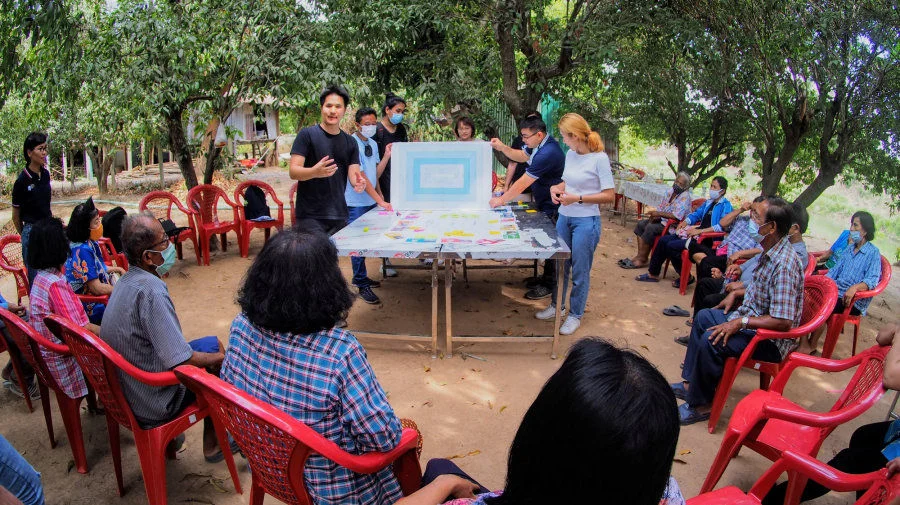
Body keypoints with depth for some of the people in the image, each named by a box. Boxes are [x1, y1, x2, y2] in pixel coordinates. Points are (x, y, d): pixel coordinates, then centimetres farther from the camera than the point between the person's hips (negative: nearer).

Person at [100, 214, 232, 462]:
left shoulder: (127, 281, 2)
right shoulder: (150, 290, -29)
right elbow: (180, 360, -29)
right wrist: (218, 359, -11)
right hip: (153, 403, -9)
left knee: (213, 344, 17)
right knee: (219, 367, 6)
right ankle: (212, 444, 22)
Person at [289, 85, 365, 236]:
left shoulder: (350, 143, 12)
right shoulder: (307, 134, -2)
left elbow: (353, 174, 6)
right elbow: (293, 172, -9)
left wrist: (358, 183, -19)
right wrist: (314, 172, -31)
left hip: (339, 215, 5)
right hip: (310, 216, -4)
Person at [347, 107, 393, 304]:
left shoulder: (372, 144, 9)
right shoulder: (352, 144, -16)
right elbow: (360, 177, -20)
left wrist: (387, 156, -1)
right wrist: (381, 201, -22)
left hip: (371, 200, 8)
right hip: (356, 202, -8)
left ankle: (359, 277, 30)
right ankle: (362, 285, 7)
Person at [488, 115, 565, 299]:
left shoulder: (547, 153, -31)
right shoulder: (539, 144, -1)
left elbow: (522, 183, -28)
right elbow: (522, 156, 16)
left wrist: (501, 200, -19)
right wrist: (502, 147, -1)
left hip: (552, 207, -10)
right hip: (544, 203, 10)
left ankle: (550, 285, 17)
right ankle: (546, 277, 33)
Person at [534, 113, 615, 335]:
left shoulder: (599, 158, -15)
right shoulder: (570, 155, 4)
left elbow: (609, 195, -15)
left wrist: (577, 198, -20)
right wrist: (557, 189, -1)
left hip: (586, 221, -7)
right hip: (564, 217, 7)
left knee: (580, 271, 5)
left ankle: (575, 315, 22)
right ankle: (557, 306, 36)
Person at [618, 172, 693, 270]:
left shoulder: (685, 197, -17)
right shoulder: (670, 192, 9)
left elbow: (676, 216, -29)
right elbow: (660, 208, 13)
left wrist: (659, 214, -27)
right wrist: (654, 216, -6)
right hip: (662, 220, 10)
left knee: (650, 228, -27)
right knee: (640, 224, 1)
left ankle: (642, 260, -17)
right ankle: (640, 254, -5)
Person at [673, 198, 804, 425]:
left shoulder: (784, 265, -29)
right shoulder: (771, 253, 1)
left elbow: (783, 322, -33)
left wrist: (740, 322, -28)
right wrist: (735, 294, 10)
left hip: (772, 339, -11)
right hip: (751, 317, 11)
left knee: (712, 341, -27)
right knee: (703, 317, 15)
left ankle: (701, 404, -8)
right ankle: (690, 383, 20)